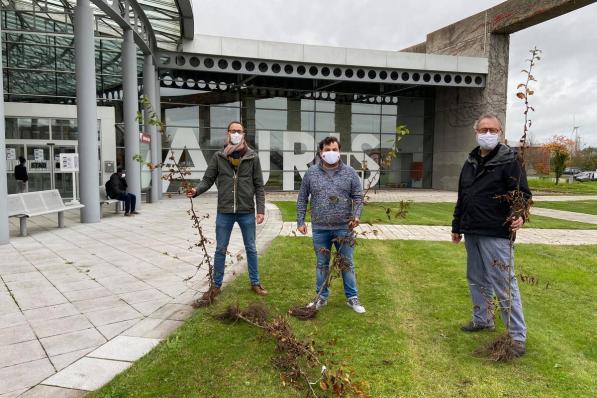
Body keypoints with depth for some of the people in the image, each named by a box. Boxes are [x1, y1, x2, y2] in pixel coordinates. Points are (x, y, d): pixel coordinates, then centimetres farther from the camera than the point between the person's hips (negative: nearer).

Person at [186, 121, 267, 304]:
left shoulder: (252, 157, -1)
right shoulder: (218, 157, 0)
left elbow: (259, 186, 0)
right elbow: (208, 179, 2)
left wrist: (261, 210, -5)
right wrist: (196, 190, -19)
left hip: (247, 212, 0)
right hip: (224, 212, 0)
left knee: (251, 249, 13)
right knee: (220, 250, 10)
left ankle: (255, 283, 28)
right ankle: (216, 286, 24)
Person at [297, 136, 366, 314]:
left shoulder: (350, 172, 2)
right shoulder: (311, 173, 2)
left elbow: (358, 197, 4)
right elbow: (302, 199, 6)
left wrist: (356, 215, -12)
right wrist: (300, 221, 2)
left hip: (344, 228, 0)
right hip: (320, 228, 1)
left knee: (347, 264, 9)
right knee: (322, 264, 12)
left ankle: (352, 297, 23)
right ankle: (321, 297, 27)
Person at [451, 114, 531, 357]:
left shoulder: (509, 162, -7)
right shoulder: (470, 163, 13)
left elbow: (523, 194, -11)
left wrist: (520, 215, -31)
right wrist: (457, 227, 22)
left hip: (496, 235, -7)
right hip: (471, 234, 7)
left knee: (504, 284, -4)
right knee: (477, 280, 17)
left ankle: (518, 335, 8)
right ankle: (482, 320, 34)